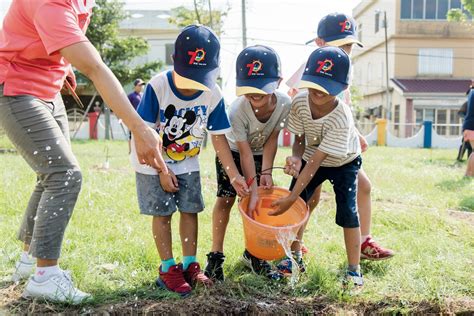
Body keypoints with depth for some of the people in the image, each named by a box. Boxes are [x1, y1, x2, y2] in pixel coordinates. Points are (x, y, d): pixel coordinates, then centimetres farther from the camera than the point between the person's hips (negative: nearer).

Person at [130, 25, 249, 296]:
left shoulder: (213, 95, -16)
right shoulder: (158, 86, -26)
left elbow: (219, 138, -9)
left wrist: (234, 175, -14)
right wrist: (162, 171, -19)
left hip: (188, 164, 3)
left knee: (190, 210, 5)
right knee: (162, 212, -2)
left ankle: (190, 265, 17)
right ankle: (168, 269, 9)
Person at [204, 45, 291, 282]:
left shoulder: (285, 104, -28)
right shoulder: (237, 110, -36)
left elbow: (272, 139, -16)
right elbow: (245, 153, -31)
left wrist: (266, 172, -21)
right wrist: (253, 190, -31)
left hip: (261, 153, 3)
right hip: (232, 151, -3)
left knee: (262, 200, -2)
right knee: (226, 198, -9)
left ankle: (253, 253, 13)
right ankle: (216, 255, 1)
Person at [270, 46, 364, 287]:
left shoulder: (341, 118, -38)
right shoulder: (299, 102, -24)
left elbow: (315, 161, -37)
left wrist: (291, 198, -37)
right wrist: (296, 157, -36)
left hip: (344, 162, -4)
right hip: (311, 156, 4)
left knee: (347, 212, -12)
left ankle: (354, 269, 2)